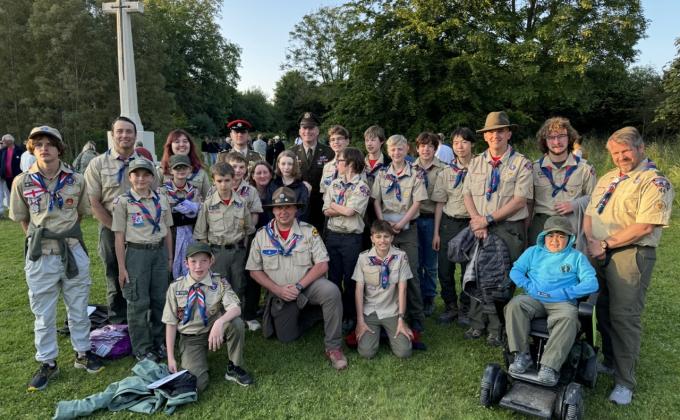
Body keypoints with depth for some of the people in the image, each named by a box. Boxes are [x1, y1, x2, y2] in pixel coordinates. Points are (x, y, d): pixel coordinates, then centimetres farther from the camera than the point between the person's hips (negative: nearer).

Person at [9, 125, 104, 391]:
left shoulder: (76, 180, -4)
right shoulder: (22, 182, -5)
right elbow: (22, 219, 6)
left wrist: (65, 235, 6)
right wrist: (40, 240, 2)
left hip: (74, 252, 1)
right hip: (40, 257, 0)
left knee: (78, 308, 14)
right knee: (43, 314, 11)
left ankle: (82, 353, 31)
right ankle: (47, 363, 27)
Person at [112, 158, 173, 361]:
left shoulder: (162, 200, 5)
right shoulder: (122, 201, -5)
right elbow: (119, 237, -5)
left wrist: (170, 258, 11)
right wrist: (121, 267, -7)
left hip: (160, 251, 4)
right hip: (136, 253, -3)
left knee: (160, 299, 11)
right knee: (138, 302, 3)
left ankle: (159, 341, 28)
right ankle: (142, 348, 16)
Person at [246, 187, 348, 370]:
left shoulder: (309, 231, -7)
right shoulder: (262, 235, -3)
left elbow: (322, 265, -12)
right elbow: (255, 271, 0)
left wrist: (298, 286, -22)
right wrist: (278, 290, -13)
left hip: (308, 285, -2)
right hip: (279, 294, 3)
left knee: (331, 291, -33)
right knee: (285, 337, 6)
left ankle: (333, 347, -17)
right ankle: (306, 314, 37)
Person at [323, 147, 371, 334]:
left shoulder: (362, 187, -7)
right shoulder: (334, 184, 10)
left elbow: (349, 211, -18)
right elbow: (327, 211, 2)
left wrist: (333, 205, -3)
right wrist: (344, 209, -11)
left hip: (352, 238, -5)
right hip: (332, 235, 5)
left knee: (350, 279, 5)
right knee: (333, 277, 11)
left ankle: (350, 316, 20)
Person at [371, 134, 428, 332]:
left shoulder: (416, 174, 0)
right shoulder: (382, 174, 7)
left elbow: (417, 203, -5)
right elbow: (376, 201, 5)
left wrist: (400, 224, -13)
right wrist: (383, 223, -8)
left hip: (407, 227, -2)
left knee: (410, 271, -3)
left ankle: (416, 316, 8)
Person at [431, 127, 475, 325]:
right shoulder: (446, 172, 7)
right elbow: (440, 203, 7)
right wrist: (436, 232, 5)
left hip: (471, 223, -2)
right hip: (449, 223, 2)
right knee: (444, 268, 3)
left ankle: (465, 309, 23)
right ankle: (450, 307, 23)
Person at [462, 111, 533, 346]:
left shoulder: (521, 164, -3)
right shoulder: (476, 163, 11)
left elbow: (519, 200, -11)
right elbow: (467, 194, 6)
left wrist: (488, 219, -14)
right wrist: (476, 221, -9)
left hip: (509, 229, -3)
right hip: (480, 229, 4)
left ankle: (496, 330, 16)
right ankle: (476, 325, 20)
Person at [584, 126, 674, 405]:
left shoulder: (654, 182, -8)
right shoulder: (607, 179, 15)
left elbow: (644, 226, -18)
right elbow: (589, 214, 16)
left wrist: (605, 243, -15)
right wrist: (590, 240, -3)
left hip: (631, 255, -7)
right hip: (600, 255, 7)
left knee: (623, 316, -4)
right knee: (603, 311, 14)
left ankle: (624, 381, 8)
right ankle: (610, 362, 31)